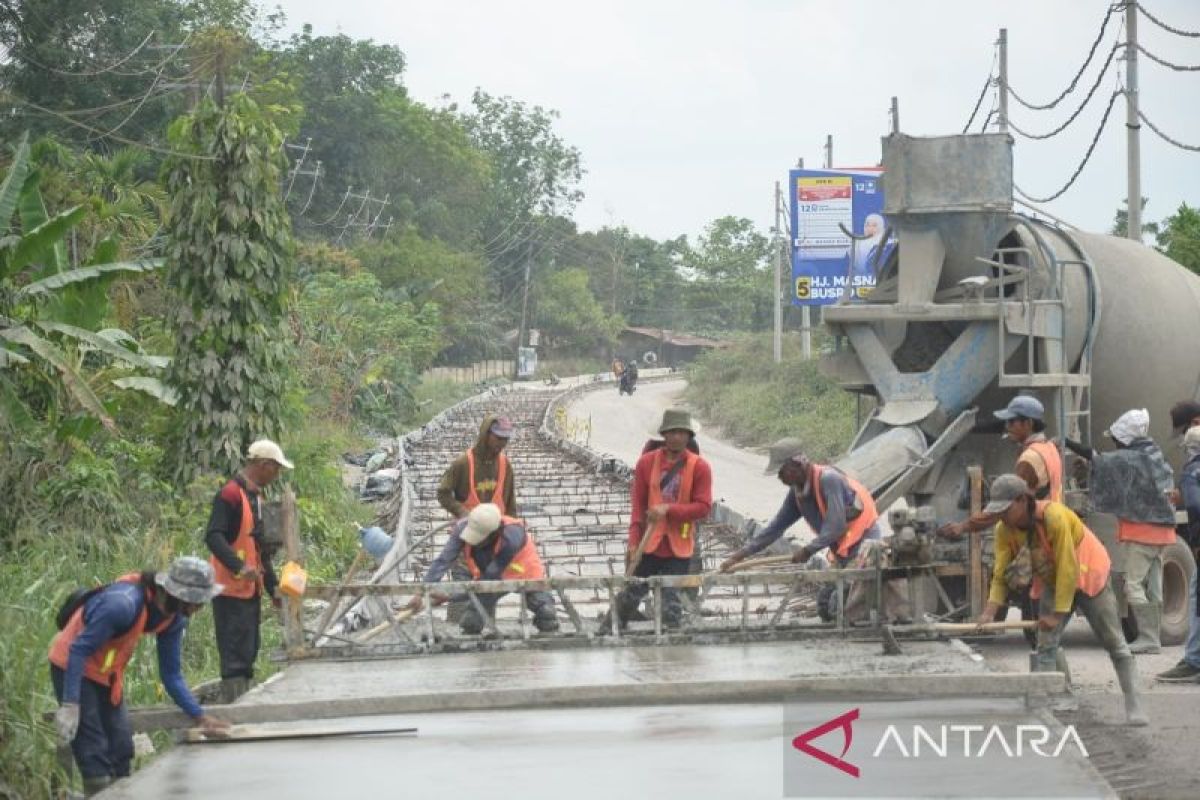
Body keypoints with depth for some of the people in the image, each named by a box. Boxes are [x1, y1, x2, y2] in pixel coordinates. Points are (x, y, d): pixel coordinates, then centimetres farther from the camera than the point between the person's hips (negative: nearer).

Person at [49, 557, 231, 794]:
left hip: (107, 672, 8)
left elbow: (171, 675, 2)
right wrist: (69, 706, -33)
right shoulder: (124, 603, -33)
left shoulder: (174, 619, -7)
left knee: (121, 748, 9)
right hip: (73, 666, -8)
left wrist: (201, 718, -5)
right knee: (94, 756, -14)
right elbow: (78, 650, -30)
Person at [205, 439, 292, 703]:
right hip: (230, 589, -10)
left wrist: (273, 587, 22)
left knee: (249, 650, 12)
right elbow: (213, 537, -24)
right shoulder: (230, 494, -14)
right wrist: (239, 567, -35)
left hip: (250, 588, 10)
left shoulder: (254, 496, 17)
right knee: (234, 653, -10)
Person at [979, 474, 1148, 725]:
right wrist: (990, 610, -31)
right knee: (1046, 644, -8)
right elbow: (1001, 573, -15)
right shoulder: (1005, 530, -16)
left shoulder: (1054, 517, -35)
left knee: (1113, 641, 0)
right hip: (1052, 580, 5)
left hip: (1088, 574, -5)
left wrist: (1057, 614, -30)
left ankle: (1133, 705, 8)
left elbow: (1068, 569, -32)